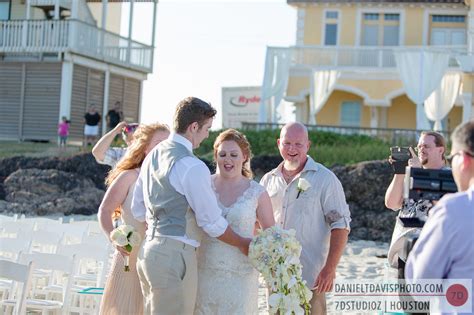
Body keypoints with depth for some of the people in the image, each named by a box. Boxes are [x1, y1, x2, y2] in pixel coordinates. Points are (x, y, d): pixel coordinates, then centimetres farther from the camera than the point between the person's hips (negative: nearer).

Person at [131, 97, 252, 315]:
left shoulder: (152, 156, 11)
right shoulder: (192, 167, -16)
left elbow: (138, 211, 17)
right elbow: (213, 223, -11)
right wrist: (242, 244, 4)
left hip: (148, 250, 9)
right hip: (174, 255, -9)